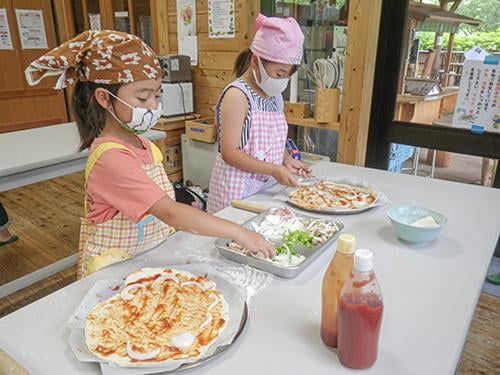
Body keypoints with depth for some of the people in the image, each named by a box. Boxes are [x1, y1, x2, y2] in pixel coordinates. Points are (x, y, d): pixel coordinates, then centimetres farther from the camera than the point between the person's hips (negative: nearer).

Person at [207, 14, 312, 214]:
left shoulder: (275, 95, 9)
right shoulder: (237, 95, -16)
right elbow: (230, 153, -20)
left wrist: (286, 160, 1)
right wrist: (275, 170, -23)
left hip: (265, 186, 7)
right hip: (238, 188, -7)